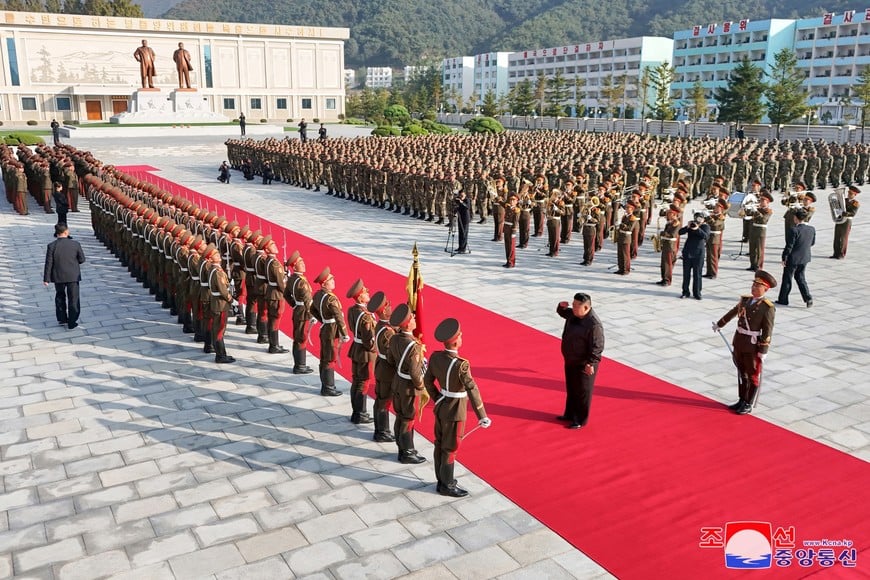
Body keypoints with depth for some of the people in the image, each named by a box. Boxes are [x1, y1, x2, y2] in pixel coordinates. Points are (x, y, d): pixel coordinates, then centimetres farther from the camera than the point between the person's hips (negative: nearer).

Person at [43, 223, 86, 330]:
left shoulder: (52, 246, -13)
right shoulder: (75, 244, -12)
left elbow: (49, 263, -9)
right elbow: (82, 259, -3)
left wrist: (46, 278, -1)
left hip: (59, 276, 1)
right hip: (73, 276, -1)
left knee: (60, 296, 23)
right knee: (73, 299, 8)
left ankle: (62, 318, 29)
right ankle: (72, 322, 10)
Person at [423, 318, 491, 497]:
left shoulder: (435, 357, -7)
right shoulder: (461, 365, -29)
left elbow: (428, 381, 6)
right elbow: (472, 391, -25)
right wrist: (482, 416, -18)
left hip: (440, 408, 7)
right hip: (454, 413, -7)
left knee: (440, 445, 18)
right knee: (450, 449, 7)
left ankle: (442, 480, 34)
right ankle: (447, 486, 21)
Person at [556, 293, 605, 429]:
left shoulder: (594, 325, -27)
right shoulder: (573, 315, -1)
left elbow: (597, 347, -25)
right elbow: (562, 313, 19)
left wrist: (590, 363, -24)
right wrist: (562, 306, -3)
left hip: (583, 365, -9)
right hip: (571, 361, 9)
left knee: (582, 392, 6)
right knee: (571, 389, 22)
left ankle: (581, 420, 20)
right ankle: (570, 414, 39)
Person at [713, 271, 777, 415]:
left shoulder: (768, 307, -15)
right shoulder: (745, 300, 4)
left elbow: (767, 331, -17)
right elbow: (732, 313, 21)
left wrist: (763, 351, -18)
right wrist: (719, 324, 33)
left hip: (753, 345, -6)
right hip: (739, 342, 6)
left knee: (753, 375, 7)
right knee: (742, 372, 16)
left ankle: (749, 405, 17)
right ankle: (742, 400, 29)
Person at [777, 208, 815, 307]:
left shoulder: (795, 229, -23)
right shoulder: (812, 229, -2)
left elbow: (789, 246, -19)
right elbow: (812, 243, 11)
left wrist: (784, 258, -10)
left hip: (793, 258, -6)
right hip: (805, 258, 6)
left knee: (787, 279, 8)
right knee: (800, 278, 19)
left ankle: (783, 300, 18)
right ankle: (808, 298, 9)